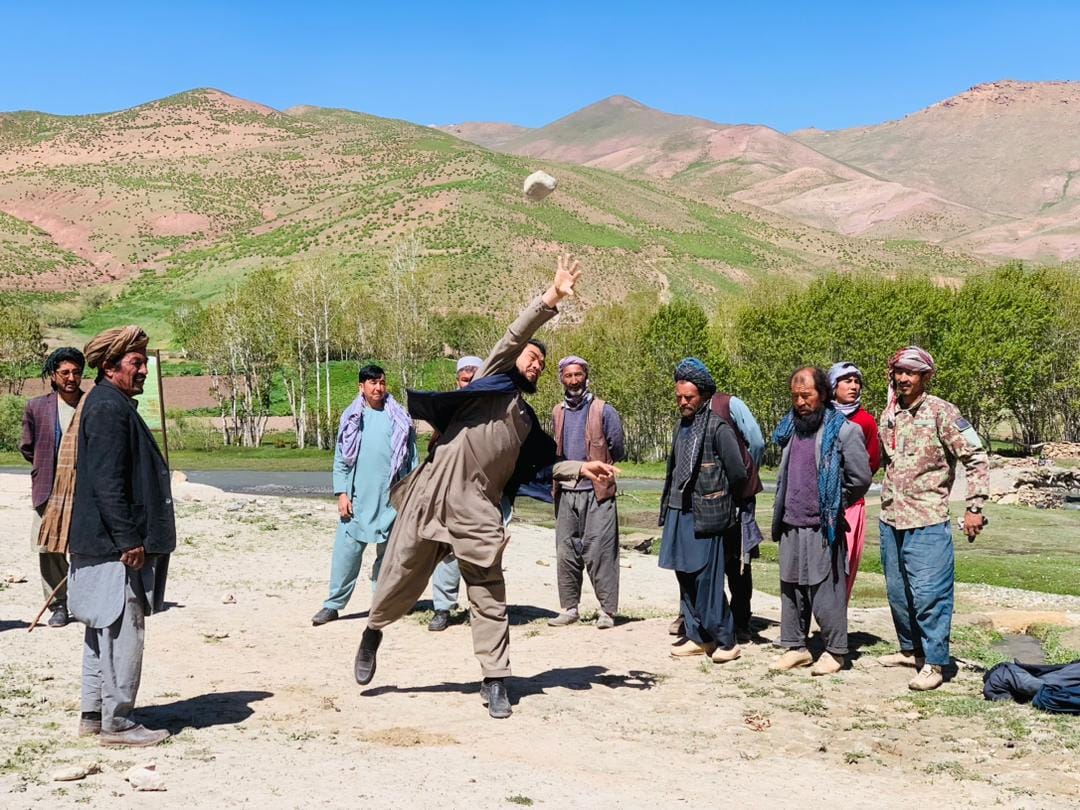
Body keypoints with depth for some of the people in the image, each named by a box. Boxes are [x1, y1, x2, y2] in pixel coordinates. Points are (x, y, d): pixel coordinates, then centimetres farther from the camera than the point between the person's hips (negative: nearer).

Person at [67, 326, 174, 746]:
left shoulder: (113, 404, 17)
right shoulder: (108, 408, -16)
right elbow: (108, 481, -22)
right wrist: (129, 539, -22)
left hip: (104, 540, 11)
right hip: (115, 543, -11)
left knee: (104, 631, 16)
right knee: (122, 631, -5)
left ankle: (94, 713, 24)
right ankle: (116, 723, 2)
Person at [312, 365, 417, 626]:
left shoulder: (400, 418, 4)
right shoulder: (351, 418, 6)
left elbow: (411, 457, 6)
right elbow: (340, 459, 6)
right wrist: (342, 493, -3)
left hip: (391, 497, 0)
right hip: (358, 497, 0)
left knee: (389, 552, 6)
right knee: (347, 549, -3)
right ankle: (334, 604, 2)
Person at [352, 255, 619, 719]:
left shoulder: (527, 419, 23)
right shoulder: (495, 380, 8)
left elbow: (540, 466, 26)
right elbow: (514, 337, -7)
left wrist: (581, 468, 13)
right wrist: (551, 299, -17)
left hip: (479, 509, 5)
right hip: (435, 493, -5)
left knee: (488, 594, -1)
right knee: (402, 576, 4)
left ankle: (495, 681, 5)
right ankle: (373, 633, 31)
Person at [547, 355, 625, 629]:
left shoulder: (604, 411, -4)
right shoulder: (557, 412, 12)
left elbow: (618, 452, 3)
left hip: (597, 492, -5)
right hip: (566, 492, 5)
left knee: (598, 553, -7)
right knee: (565, 552, 7)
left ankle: (607, 610, 0)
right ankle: (569, 608, 16)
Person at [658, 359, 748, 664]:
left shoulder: (717, 428, -10)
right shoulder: (681, 427, 13)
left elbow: (738, 473, -7)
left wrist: (718, 499, 7)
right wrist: (668, 506, 16)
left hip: (705, 514, -7)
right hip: (679, 512, 7)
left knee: (706, 578, -6)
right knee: (685, 576, 9)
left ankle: (724, 639, 3)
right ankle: (697, 636, 17)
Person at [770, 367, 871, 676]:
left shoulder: (843, 431, -9)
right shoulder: (790, 428, 12)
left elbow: (860, 478, -10)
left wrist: (834, 507, -1)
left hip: (822, 528, -7)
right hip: (790, 525, 7)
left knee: (825, 591, -3)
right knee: (791, 589, 12)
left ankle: (835, 651, 9)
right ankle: (796, 647, 22)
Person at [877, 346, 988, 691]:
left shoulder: (941, 412, -8)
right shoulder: (888, 416, 10)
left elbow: (976, 459, -8)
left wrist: (974, 508, -12)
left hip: (927, 522, -7)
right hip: (891, 520, 7)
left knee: (928, 594, -7)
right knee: (897, 592, 15)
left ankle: (933, 662, 2)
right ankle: (910, 649, 30)